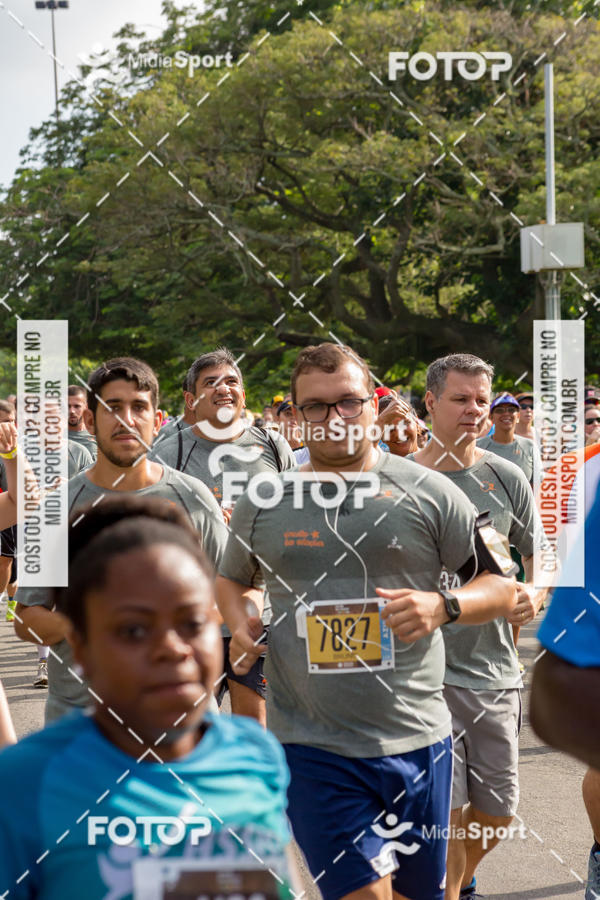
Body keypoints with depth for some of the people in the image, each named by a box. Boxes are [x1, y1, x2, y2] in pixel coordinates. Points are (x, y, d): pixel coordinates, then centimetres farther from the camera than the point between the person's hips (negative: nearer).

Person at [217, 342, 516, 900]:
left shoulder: (428, 493, 1)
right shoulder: (262, 503, 6)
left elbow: (502, 587, 5)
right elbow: (231, 579, 24)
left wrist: (443, 605, -15)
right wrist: (240, 624, 2)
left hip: (416, 741, 1)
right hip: (312, 747, -1)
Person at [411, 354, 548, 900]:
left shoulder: (506, 478, 5)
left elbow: (540, 557, 12)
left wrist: (535, 595, -9)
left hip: (496, 669, 4)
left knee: (498, 811, 11)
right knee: (447, 810, -9)